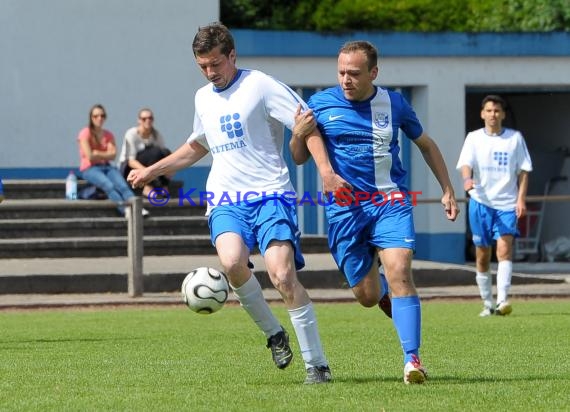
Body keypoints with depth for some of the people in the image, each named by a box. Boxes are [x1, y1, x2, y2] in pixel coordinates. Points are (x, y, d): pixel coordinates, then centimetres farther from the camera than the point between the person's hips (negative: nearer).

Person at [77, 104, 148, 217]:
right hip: (89, 168, -4)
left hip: (106, 166, 4)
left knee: (122, 185, -27)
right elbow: (90, 156, -10)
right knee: (109, 186, -34)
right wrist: (105, 155, 3)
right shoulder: (85, 133, 0)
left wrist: (98, 154, -7)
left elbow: (112, 155, 1)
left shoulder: (108, 135, 15)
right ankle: (125, 210, -49)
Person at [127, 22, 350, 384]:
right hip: (226, 200, 4)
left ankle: (317, 364, -8)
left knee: (283, 274, -20)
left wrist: (325, 170, -22)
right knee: (232, 261, -27)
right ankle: (273, 333, -3)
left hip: (270, 194, -4)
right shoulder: (203, 98, 18)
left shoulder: (260, 85, -3)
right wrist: (152, 171, 36)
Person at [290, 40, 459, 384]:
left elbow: (426, 144, 18)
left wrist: (448, 190, 14)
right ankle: (378, 277, 41)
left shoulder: (394, 104, 2)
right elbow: (299, 158, 7)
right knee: (367, 296, 2)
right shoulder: (320, 104, 0)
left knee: (399, 272, -22)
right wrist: (299, 135, -15)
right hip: (344, 209, 1)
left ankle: (413, 360, -18)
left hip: (391, 201, -1)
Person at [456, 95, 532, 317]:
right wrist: (467, 179, -31)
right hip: (480, 201, 1)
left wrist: (521, 199, -3)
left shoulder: (515, 138, 5)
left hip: (507, 203, -1)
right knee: (482, 255, 5)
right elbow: (465, 164, -8)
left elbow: (523, 171, 8)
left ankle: (502, 301, -26)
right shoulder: (474, 138, 5)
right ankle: (487, 303, 18)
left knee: (504, 249, -18)